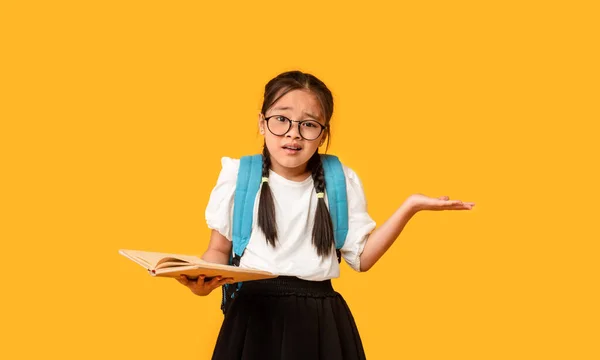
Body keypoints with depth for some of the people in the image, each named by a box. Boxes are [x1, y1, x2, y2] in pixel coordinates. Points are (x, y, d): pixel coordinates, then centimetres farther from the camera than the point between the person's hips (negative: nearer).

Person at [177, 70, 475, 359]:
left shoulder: (341, 181, 2)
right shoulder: (237, 176, -2)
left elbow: (360, 258, 4)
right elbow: (219, 250, 6)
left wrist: (409, 207, -4)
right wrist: (204, 278, -17)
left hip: (320, 320, 1)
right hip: (255, 315, -1)